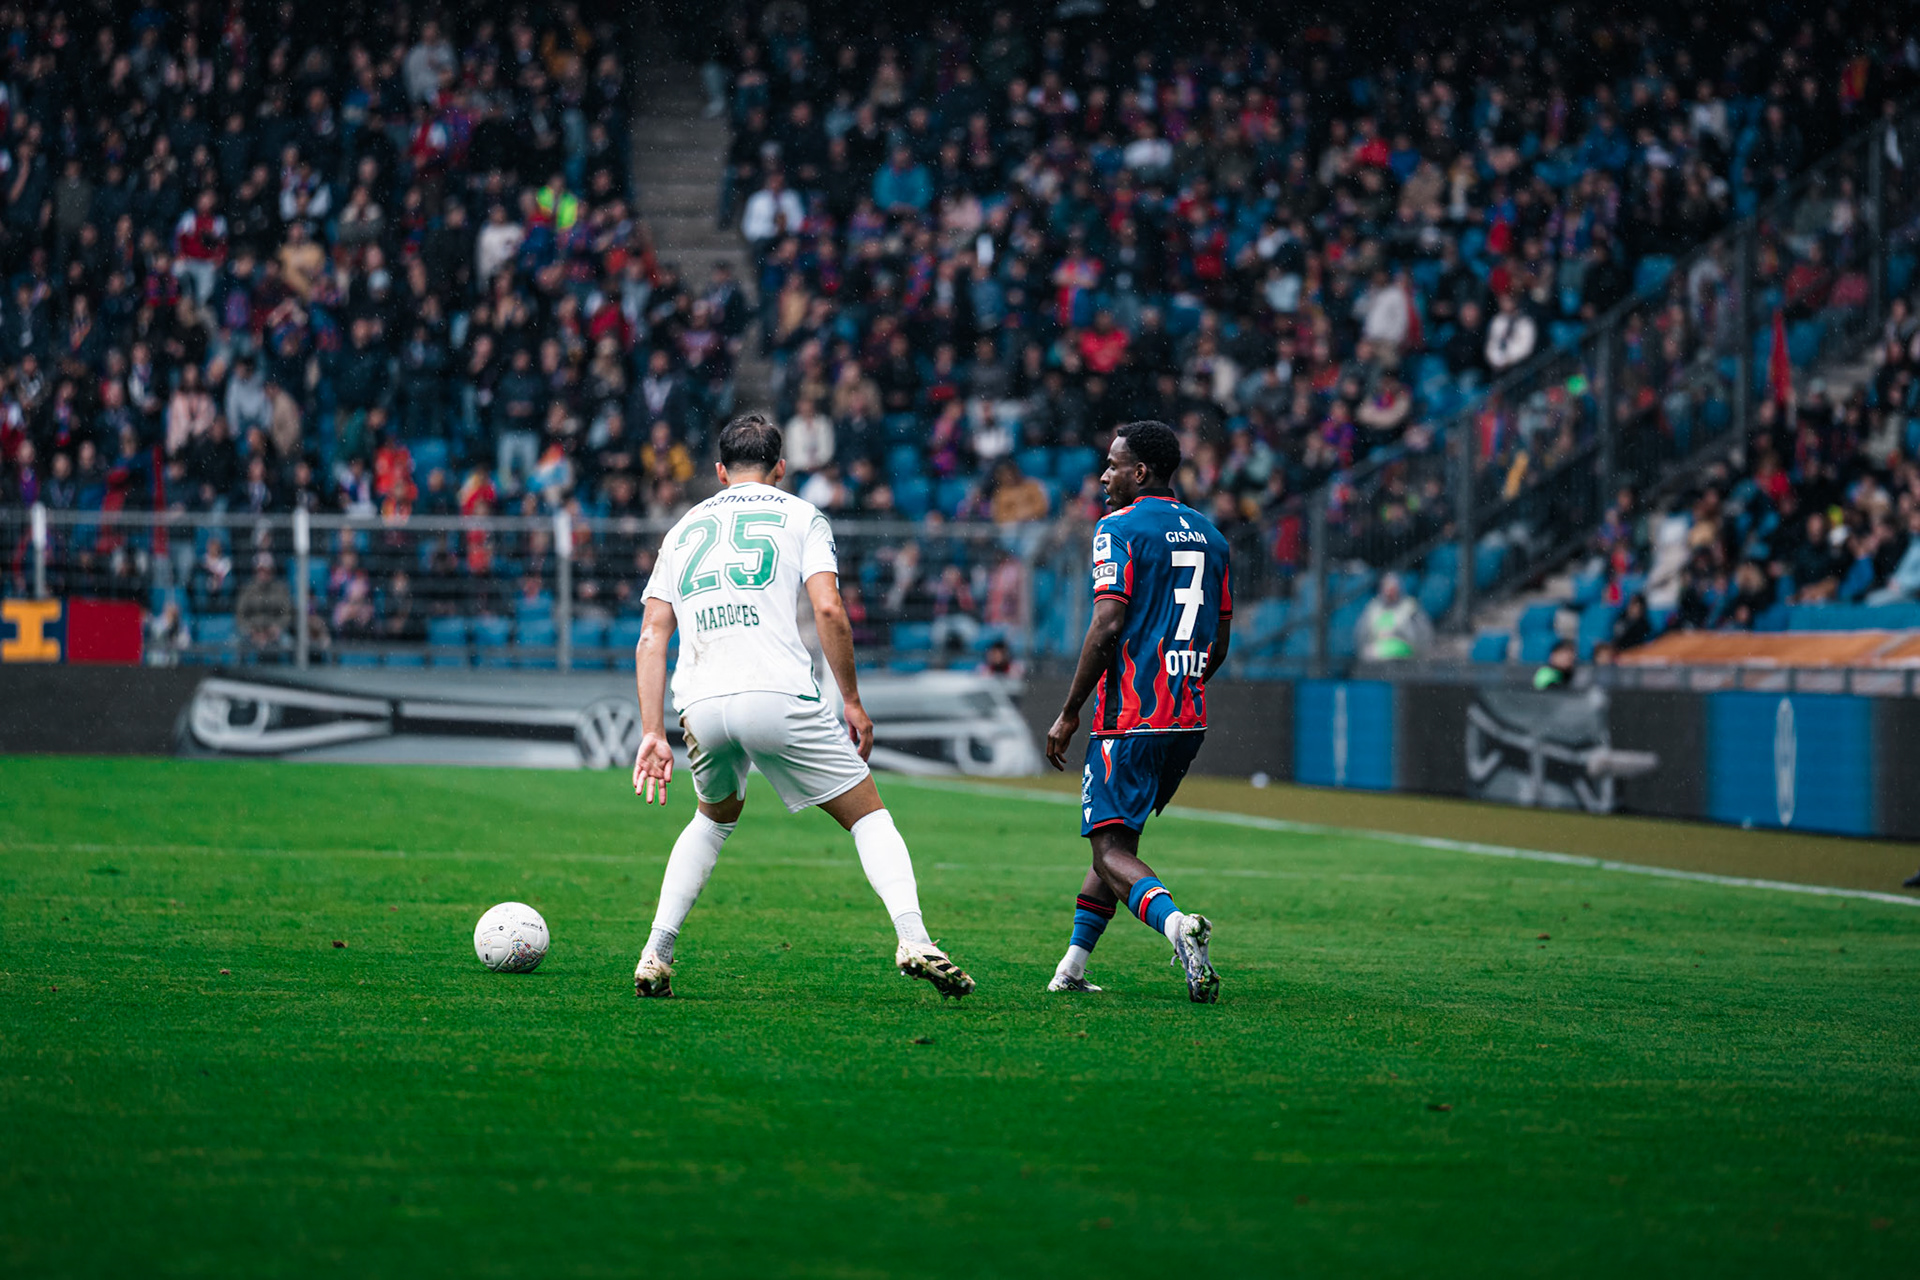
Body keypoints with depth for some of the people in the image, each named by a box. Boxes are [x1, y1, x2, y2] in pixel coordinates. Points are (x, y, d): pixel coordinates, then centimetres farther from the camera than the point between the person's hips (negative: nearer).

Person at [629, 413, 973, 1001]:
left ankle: (655, 955, 18)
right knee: (869, 816, 7)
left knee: (715, 817, 30)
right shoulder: (800, 517, 13)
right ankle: (913, 938, -16)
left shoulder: (684, 529, 23)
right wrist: (852, 701, 4)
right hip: (778, 696, -4)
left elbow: (652, 636, 13)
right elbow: (828, 610, -3)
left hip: (701, 705, 4)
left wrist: (652, 732, 9)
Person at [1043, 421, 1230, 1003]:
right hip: (1188, 720, 8)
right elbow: (1219, 644, 18)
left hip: (1129, 718, -8)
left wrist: (1069, 714, -11)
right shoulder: (1208, 535, 15)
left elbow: (1108, 628, -17)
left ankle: (1174, 921, -34)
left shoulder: (1120, 528, -8)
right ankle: (1072, 966, 20)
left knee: (1111, 849, -8)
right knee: (1117, 835, 18)